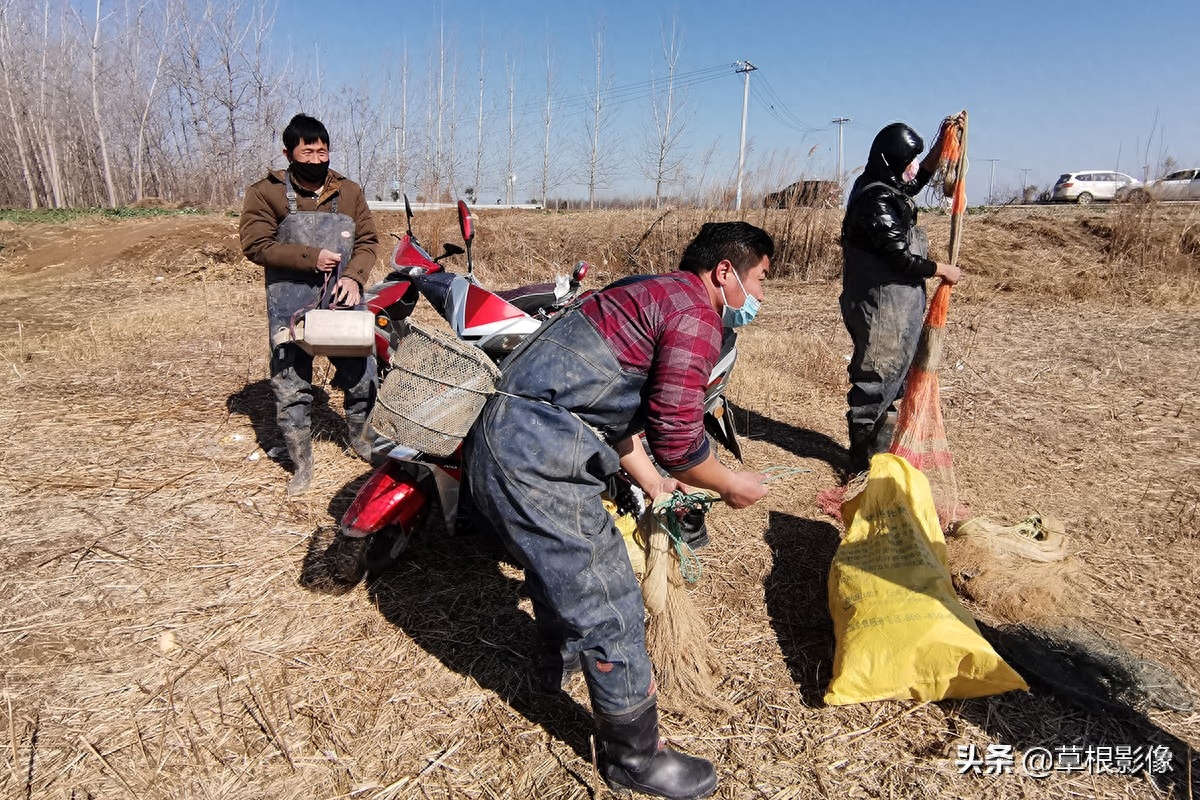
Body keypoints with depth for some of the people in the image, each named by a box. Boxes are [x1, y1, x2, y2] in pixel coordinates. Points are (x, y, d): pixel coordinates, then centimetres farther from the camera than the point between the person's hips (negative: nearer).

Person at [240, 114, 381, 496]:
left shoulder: (349, 191, 9)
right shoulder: (266, 193, 0)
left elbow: (368, 240, 7)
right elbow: (255, 244, -7)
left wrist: (354, 276, -12)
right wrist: (310, 257, -16)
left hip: (342, 299, 2)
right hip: (290, 305, -2)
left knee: (362, 376, 10)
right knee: (290, 388, 2)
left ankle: (362, 441, 36)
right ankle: (302, 464, 18)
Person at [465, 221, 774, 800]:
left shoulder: (651, 294, 20)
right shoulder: (696, 313, -11)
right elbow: (677, 439, -14)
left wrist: (653, 482, 32)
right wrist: (732, 485, 5)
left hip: (503, 437, 11)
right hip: (538, 456, -11)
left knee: (562, 558, 32)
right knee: (608, 605, 2)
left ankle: (557, 662, 58)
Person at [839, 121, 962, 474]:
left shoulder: (885, 188, 10)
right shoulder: (876, 201, -20)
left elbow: (919, 179, 32)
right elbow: (902, 259, -20)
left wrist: (943, 142, 22)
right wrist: (943, 270, -5)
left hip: (896, 307, 11)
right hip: (883, 310, -11)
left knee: (892, 379, 17)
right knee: (874, 382, -1)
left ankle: (879, 453, 29)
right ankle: (863, 461, 11)